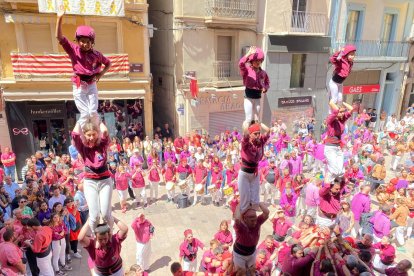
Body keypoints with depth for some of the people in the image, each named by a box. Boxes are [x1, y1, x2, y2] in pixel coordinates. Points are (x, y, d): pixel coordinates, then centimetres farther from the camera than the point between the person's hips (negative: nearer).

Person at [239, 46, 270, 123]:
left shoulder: (263, 72, 5)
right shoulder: (247, 70, -10)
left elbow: (267, 82, 19)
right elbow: (241, 64, -31)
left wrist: (265, 88, -3)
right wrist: (249, 53, -33)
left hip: (258, 97, 5)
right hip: (249, 97, -5)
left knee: (257, 119, 14)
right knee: (249, 118, -2)